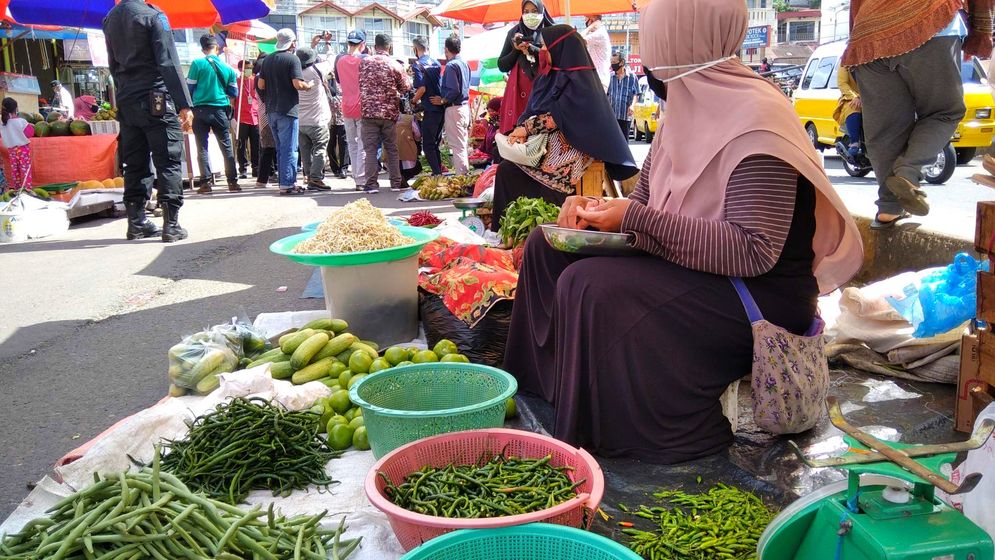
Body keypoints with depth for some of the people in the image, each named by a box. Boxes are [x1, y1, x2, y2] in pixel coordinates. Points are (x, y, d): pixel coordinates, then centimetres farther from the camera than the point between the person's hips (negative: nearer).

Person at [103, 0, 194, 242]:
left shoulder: (109, 20, 13)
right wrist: (185, 104, -17)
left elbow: (114, 65, 17)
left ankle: (136, 223, 12)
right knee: (169, 163, -3)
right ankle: (171, 226, -6)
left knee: (135, 165, 10)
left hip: (126, 103, 6)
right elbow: (169, 62, -14)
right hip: (156, 102, -6)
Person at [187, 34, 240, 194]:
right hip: (221, 110, 2)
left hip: (201, 110, -1)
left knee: (202, 147, 3)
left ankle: (206, 182, -2)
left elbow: (189, 88, -2)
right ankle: (232, 181, 9)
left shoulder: (197, 64, -4)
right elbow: (234, 93, 8)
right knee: (226, 147, 9)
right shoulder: (227, 68, 3)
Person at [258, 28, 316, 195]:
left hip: (271, 110, 7)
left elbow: (261, 84, 11)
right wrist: (309, 85, 0)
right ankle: (287, 184, -4)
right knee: (289, 149, -3)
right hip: (288, 110, -7)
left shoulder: (268, 59, 11)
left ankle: (285, 181, 18)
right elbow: (298, 84, -19)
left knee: (280, 148, 14)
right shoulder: (292, 59, -9)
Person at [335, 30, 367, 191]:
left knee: (352, 144, 15)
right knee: (363, 146, -2)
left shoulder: (339, 59, 1)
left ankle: (356, 176, 17)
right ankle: (361, 180, -5)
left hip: (346, 108, 4)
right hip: (363, 107, -4)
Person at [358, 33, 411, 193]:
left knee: (370, 149, 3)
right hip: (390, 112, 0)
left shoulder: (364, 63, 0)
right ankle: (396, 183, 11)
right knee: (392, 148, 9)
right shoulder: (394, 65, -3)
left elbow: (359, 85, 9)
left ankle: (371, 184, -1)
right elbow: (406, 87, 3)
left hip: (369, 111, 0)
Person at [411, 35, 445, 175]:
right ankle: (439, 172, 19)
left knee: (428, 145, -1)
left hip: (430, 109, -7)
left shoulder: (417, 65, -10)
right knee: (435, 143, 16)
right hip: (441, 107, 7)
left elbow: (422, 88, -17)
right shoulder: (436, 63, 11)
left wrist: (414, 101, -2)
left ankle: (437, 174, -5)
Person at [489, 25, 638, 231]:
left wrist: (527, 128, -19)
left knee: (509, 172, -20)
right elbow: (534, 110, 12)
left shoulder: (578, 80, -10)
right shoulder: (552, 76, 15)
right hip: (545, 145, 8)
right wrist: (522, 130, -7)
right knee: (506, 169, -15)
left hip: (568, 151, -8)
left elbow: (558, 115, -19)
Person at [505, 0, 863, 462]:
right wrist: (593, 208, -6)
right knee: (548, 249, 5)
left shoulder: (755, 119, -20)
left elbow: (754, 251, -28)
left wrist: (636, 220, -27)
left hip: (764, 297, -9)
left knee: (592, 288, -30)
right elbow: (643, 206, 16)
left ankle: (607, 438, -12)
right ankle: (540, 392, 14)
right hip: (691, 269, 9)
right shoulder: (687, 111, 7)